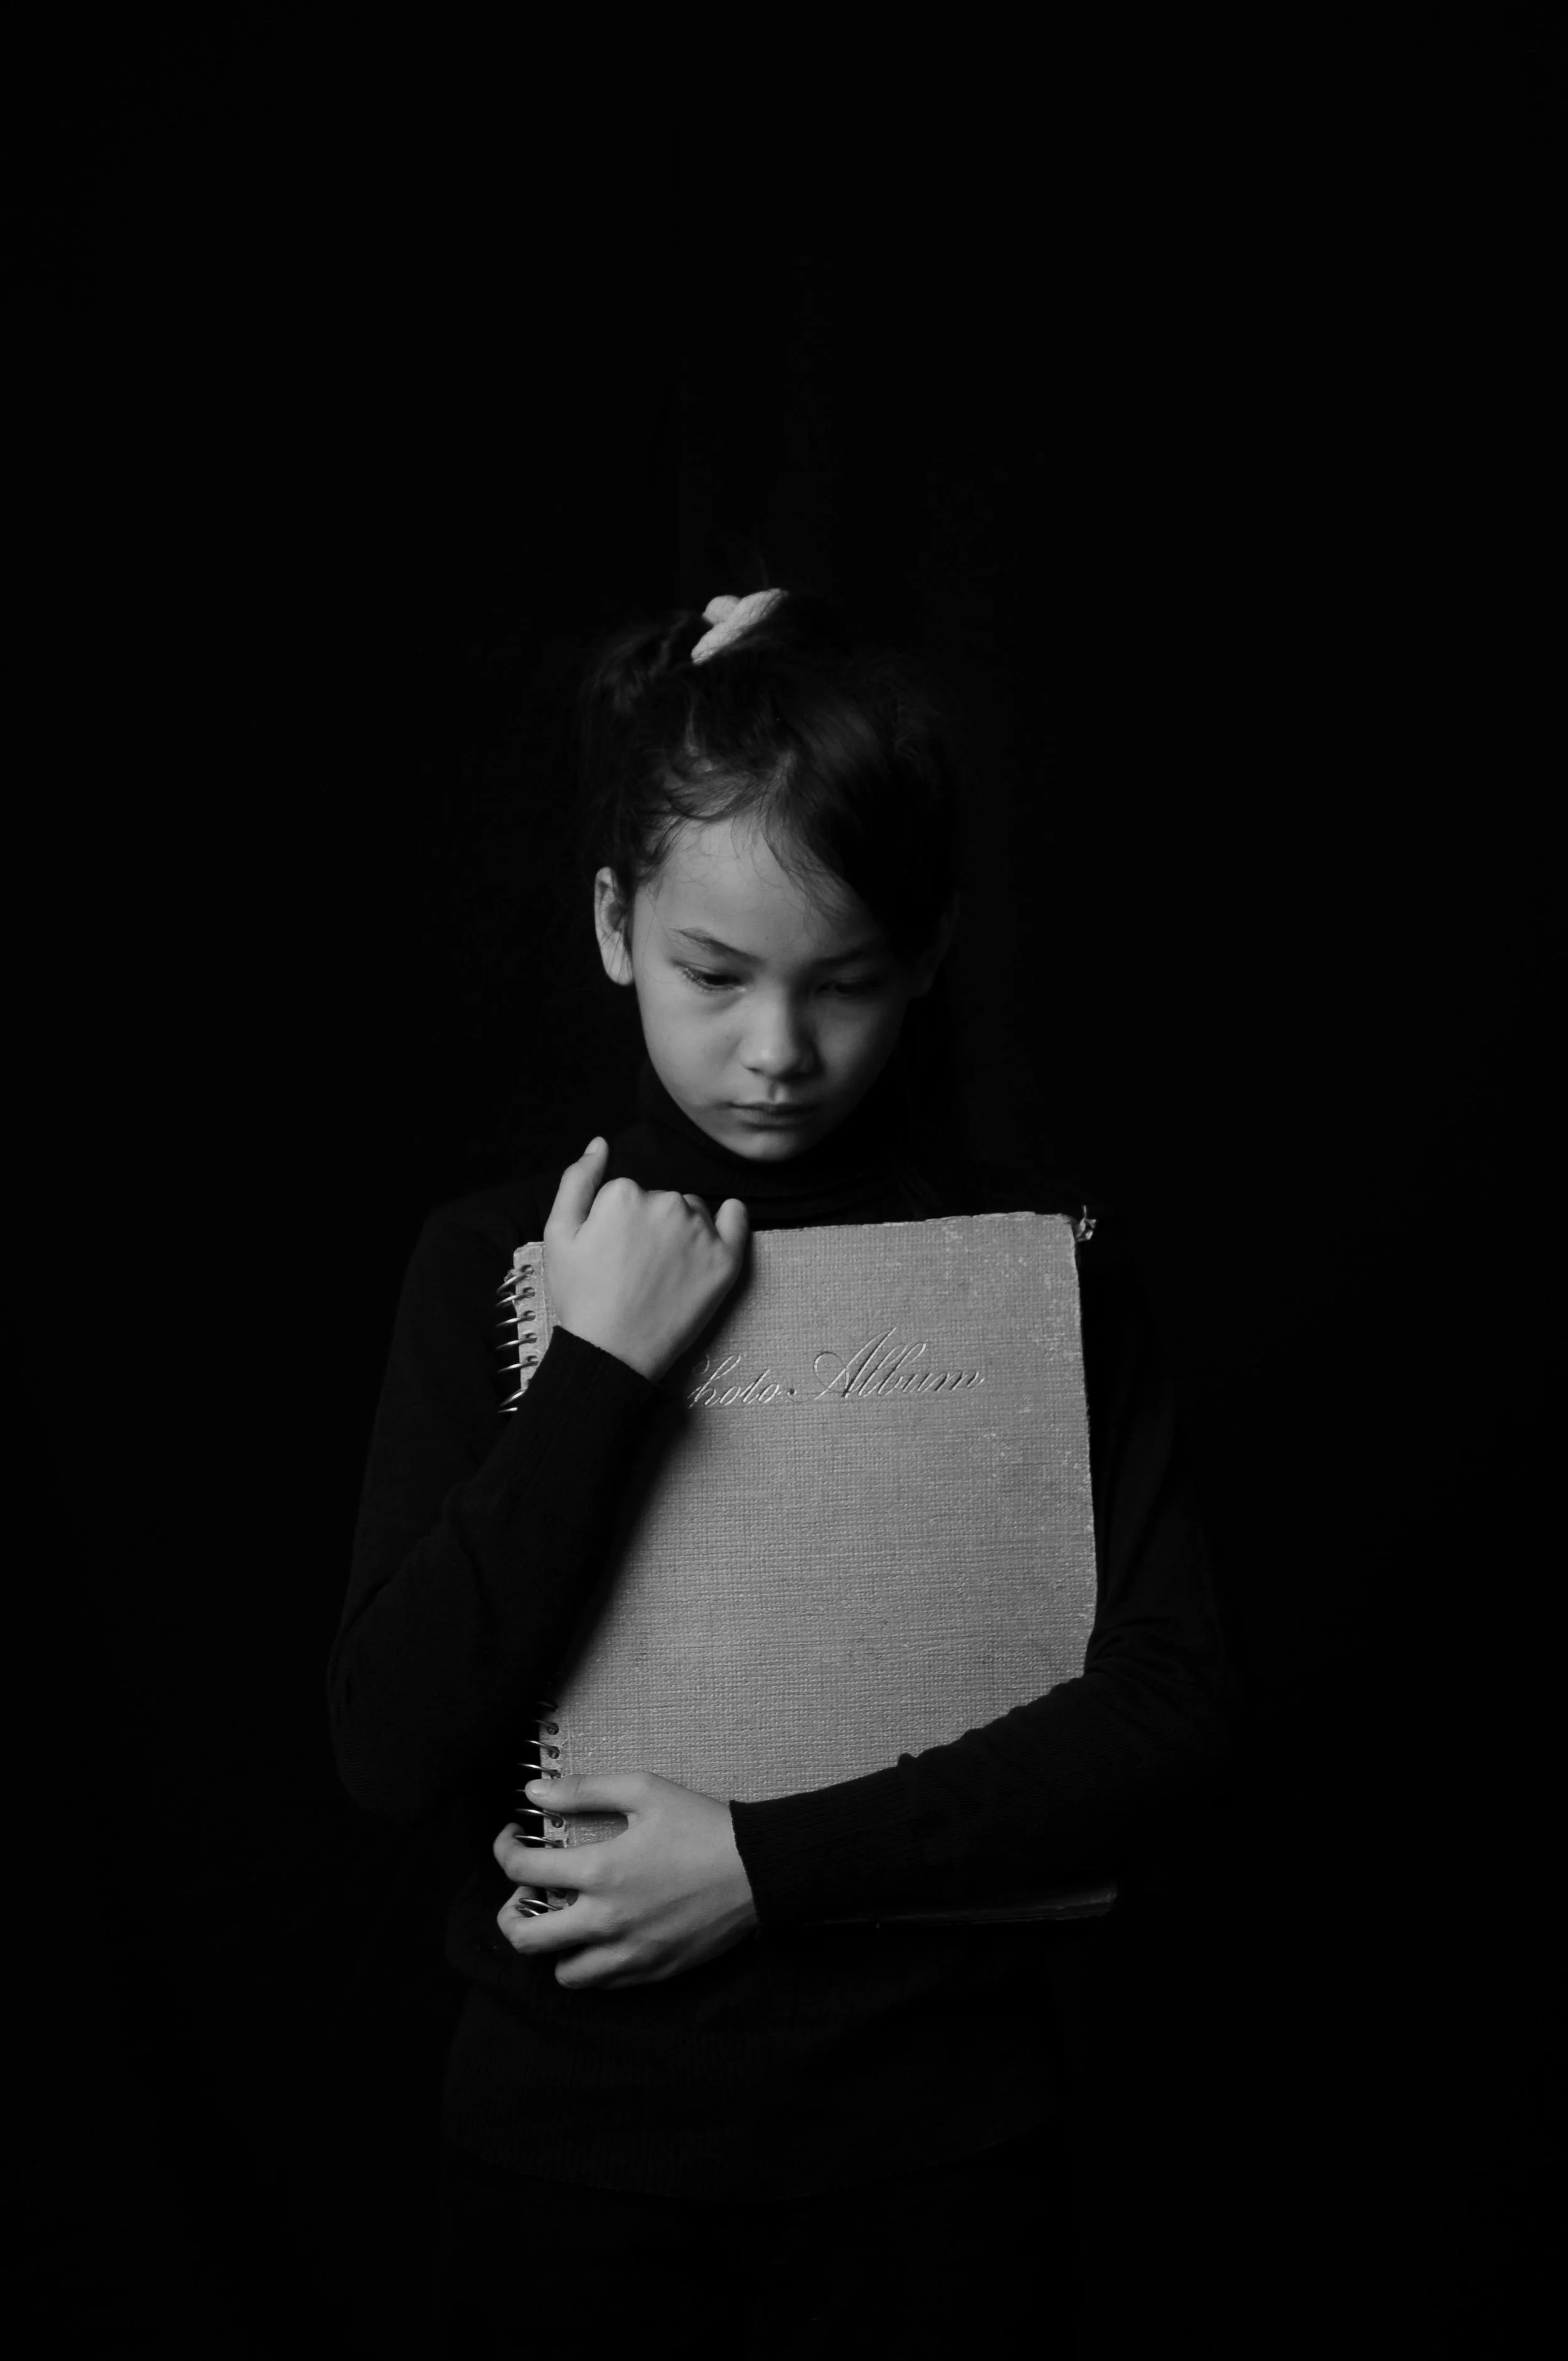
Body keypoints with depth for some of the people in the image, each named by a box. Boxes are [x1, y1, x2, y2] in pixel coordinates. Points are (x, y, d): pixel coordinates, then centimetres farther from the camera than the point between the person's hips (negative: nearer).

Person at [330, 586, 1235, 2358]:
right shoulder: (499, 1259, -3)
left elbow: (1171, 1705, -11)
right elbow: (392, 1751, -11)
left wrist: (773, 1861, -17)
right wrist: (602, 1374, -17)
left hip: (936, 2144, 0)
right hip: (575, 2130, 0)